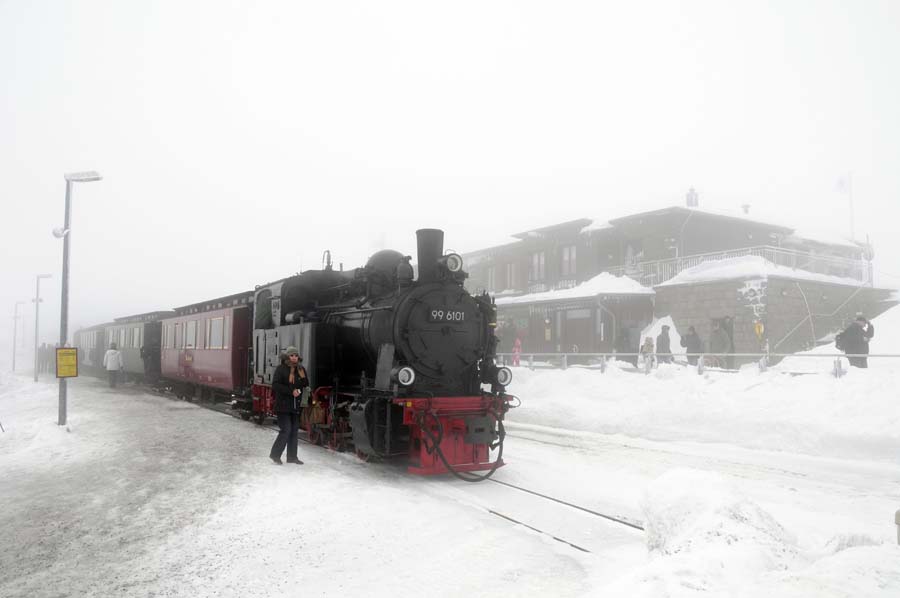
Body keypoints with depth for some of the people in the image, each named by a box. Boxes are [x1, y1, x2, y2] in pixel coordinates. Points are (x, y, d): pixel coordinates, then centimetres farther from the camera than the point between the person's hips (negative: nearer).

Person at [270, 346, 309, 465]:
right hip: (283, 405, -6)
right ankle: (275, 454, 2)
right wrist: (291, 391, -18)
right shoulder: (280, 369, -6)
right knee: (286, 430, -11)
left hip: (295, 405, 6)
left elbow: (306, 385, 11)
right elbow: (275, 385, -14)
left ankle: (292, 456, 17)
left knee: (294, 430, 9)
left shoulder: (301, 370, 9)